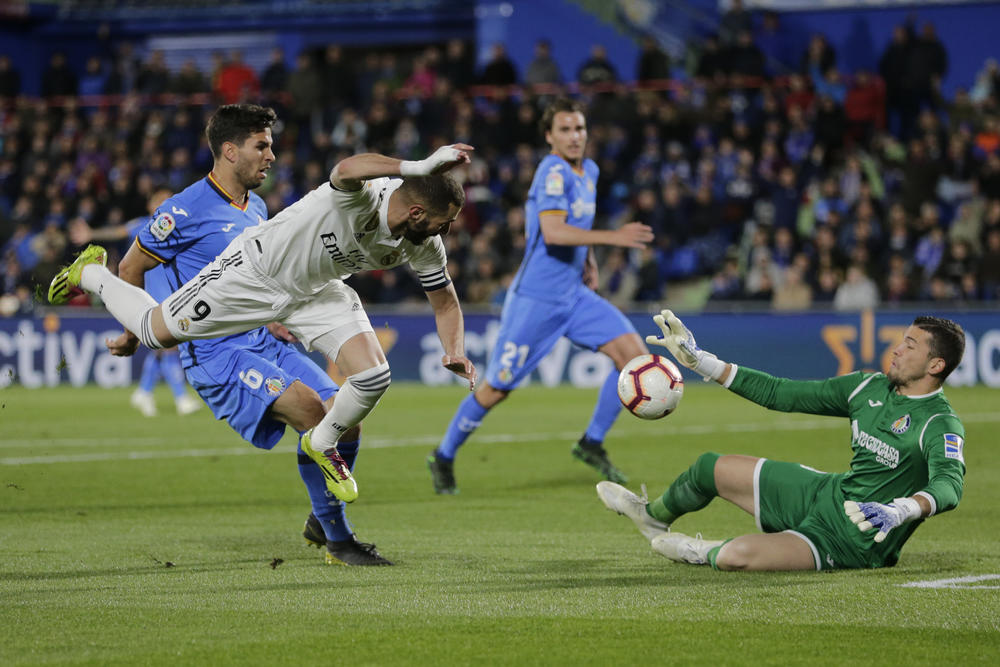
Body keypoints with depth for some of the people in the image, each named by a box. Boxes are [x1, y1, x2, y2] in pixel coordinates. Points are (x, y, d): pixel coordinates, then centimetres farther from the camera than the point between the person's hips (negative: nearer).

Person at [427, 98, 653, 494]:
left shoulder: (588, 171, 10)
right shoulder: (553, 171, -17)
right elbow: (552, 232, -31)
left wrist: (588, 260, 13)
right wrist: (613, 237, -33)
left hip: (575, 294, 8)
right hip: (536, 298, -8)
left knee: (634, 354, -6)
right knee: (495, 390, -1)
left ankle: (592, 443, 6)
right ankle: (444, 457, 20)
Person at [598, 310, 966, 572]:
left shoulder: (941, 424, -20)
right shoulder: (869, 387, 3)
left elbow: (949, 484, -39)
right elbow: (782, 394, 8)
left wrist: (901, 511, -59)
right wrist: (698, 360, 7)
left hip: (858, 542, -8)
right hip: (827, 495, 8)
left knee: (736, 556, -29)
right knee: (712, 468, 12)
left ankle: (704, 553, 9)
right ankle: (654, 517, 45)